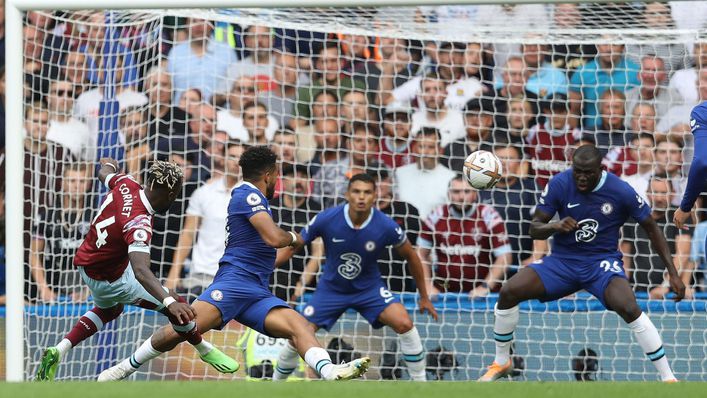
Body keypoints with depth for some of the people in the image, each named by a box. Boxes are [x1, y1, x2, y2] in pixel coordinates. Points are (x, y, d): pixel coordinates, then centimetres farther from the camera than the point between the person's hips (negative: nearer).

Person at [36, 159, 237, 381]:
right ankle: (204, 350, 24)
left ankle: (60, 350, 24)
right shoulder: (139, 223, -38)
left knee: (109, 309, 37)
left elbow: (104, 174, 10)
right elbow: (140, 270, -51)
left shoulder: (126, 185, -16)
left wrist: (108, 165, 36)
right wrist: (170, 302, -63)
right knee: (177, 308, -1)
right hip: (110, 279, -8)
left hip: (86, 262, 8)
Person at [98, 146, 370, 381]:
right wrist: (293, 238, 7)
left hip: (258, 295, 9)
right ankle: (125, 367, -10)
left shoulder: (251, 196, 29)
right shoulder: (248, 194, -1)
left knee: (298, 325, -18)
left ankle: (330, 372, -44)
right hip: (234, 281, -9)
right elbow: (274, 238, -12)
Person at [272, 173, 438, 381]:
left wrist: (424, 297, 5)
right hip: (331, 289, 0)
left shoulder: (386, 226, -21)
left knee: (404, 324, -23)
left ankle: (420, 385, -9)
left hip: (369, 288, 0)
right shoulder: (326, 219, -23)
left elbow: (411, 257, -3)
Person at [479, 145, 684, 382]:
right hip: (563, 260, 3)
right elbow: (534, 229, -6)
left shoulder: (621, 191, -14)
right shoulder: (560, 184, -11)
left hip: (603, 261, -3)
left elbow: (652, 229, -2)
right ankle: (501, 363, 8)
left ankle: (668, 378, -20)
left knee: (629, 309, -32)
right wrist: (555, 227, -30)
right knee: (508, 292, -16)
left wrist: (673, 273, -5)